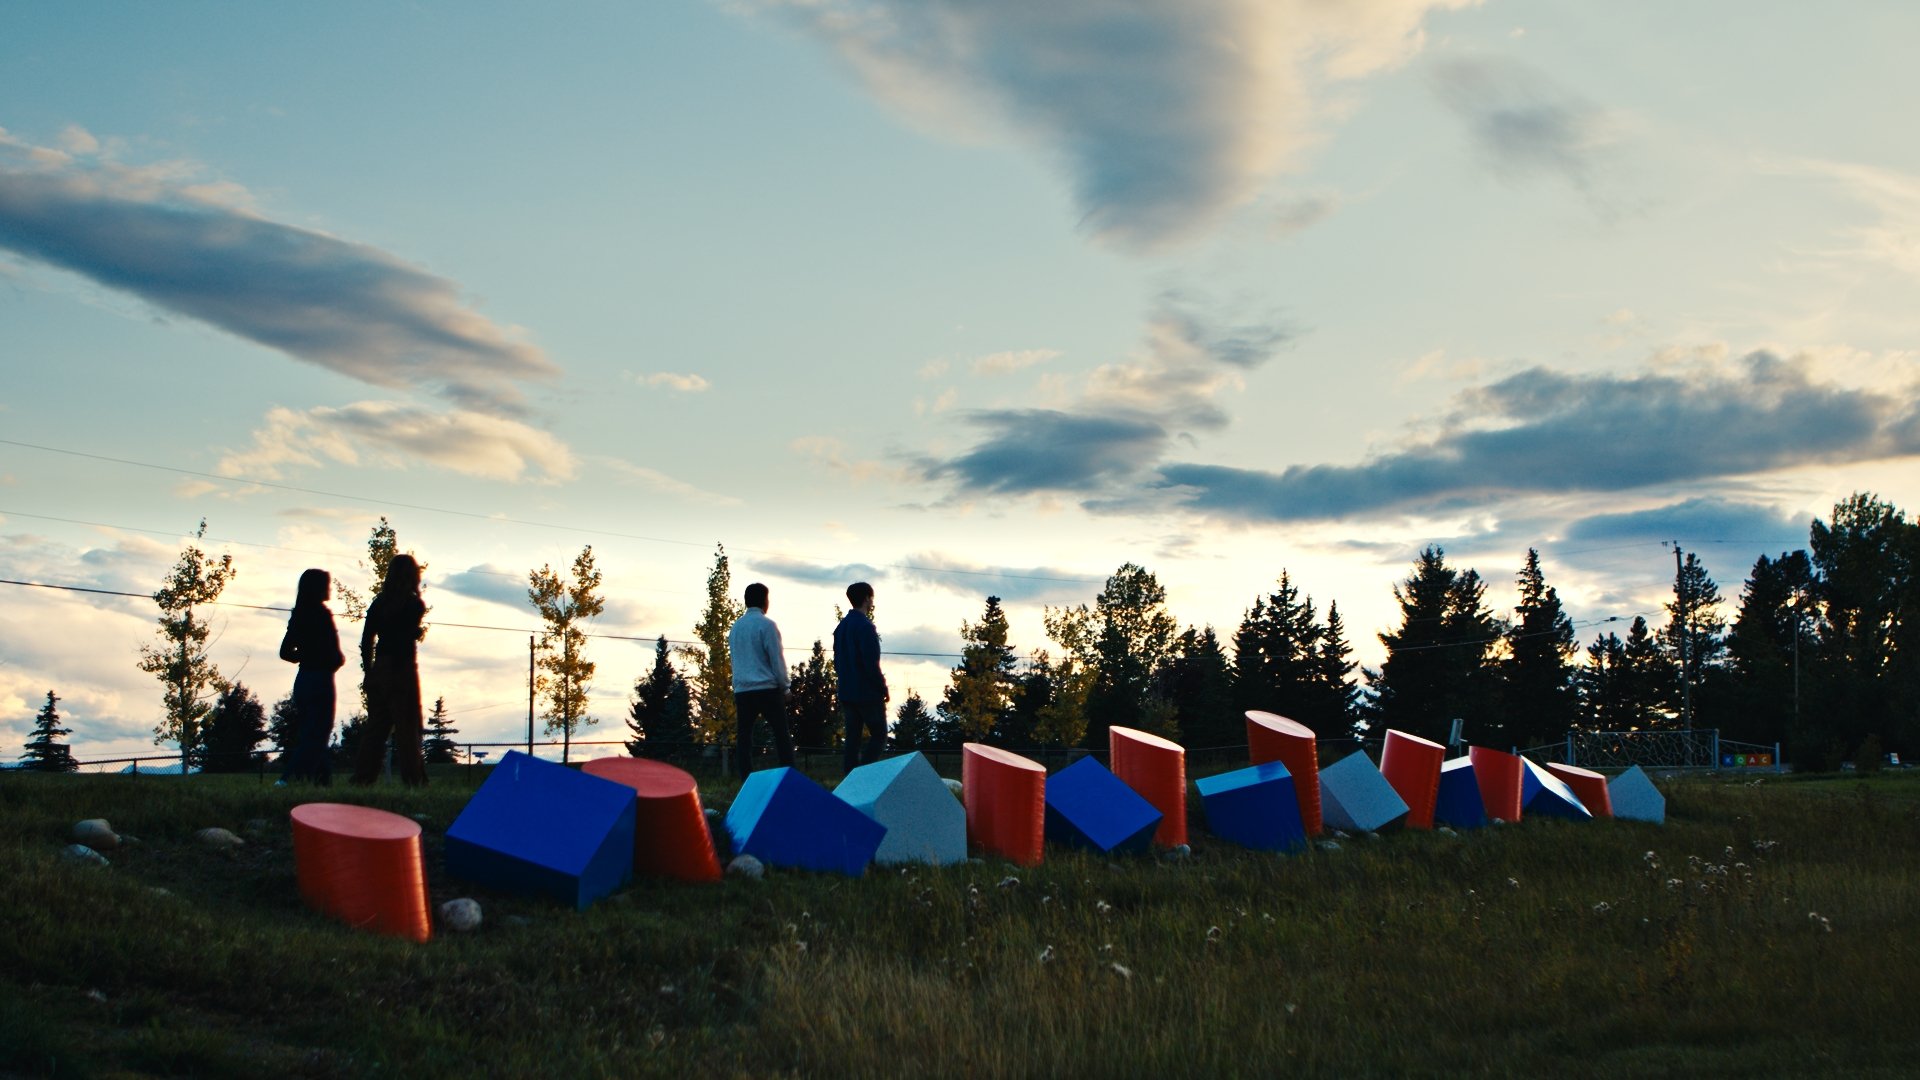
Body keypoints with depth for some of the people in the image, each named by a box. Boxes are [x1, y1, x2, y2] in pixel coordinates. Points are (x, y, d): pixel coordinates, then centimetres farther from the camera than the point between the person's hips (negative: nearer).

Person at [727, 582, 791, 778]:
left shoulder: (735, 627, 12)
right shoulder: (766, 625, -6)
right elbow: (777, 659, -7)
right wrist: (784, 688, 2)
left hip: (741, 690, 5)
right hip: (767, 688, -5)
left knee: (744, 737, 4)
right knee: (781, 735, -1)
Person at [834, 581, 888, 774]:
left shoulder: (841, 626, 12)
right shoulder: (865, 626, -15)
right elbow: (871, 664, -19)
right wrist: (884, 688, -10)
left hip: (847, 692, 8)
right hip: (868, 693, -8)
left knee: (852, 737, 8)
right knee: (879, 735, -1)